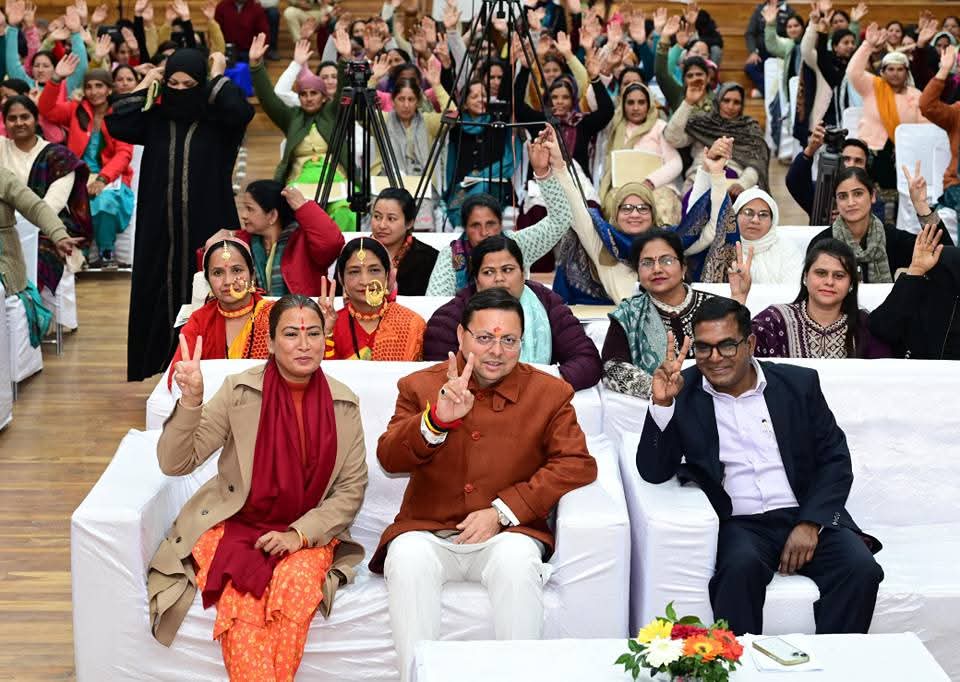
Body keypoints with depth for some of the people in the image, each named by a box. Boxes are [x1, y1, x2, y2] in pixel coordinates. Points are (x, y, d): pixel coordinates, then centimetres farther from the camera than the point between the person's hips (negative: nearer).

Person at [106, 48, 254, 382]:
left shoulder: (217, 123, -1)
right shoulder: (155, 119, 7)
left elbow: (241, 110, -22)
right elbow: (115, 123, -6)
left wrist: (218, 75, -8)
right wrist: (146, 83, -1)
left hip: (206, 228, -3)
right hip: (160, 231, 3)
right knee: (160, 295, 5)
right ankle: (158, 365, 15)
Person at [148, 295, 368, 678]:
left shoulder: (344, 405, 0)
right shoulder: (241, 391, -6)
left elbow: (352, 488, 2)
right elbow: (175, 464, -8)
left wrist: (300, 533, -13)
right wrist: (191, 401, -25)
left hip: (307, 534, 1)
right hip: (233, 526, -1)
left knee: (297, 583, -31)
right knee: (243, 596, -32)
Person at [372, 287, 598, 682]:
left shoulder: (550, 393, 6)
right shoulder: (420, 386, 7)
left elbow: (576, 464, -3)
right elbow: (389, 459, -5)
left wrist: (503, 510, -13)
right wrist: (436, 420, -26)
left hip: (506, 534, 0)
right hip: (428, 533, 1)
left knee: (517, 560, -33)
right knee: (408, 559, -32)